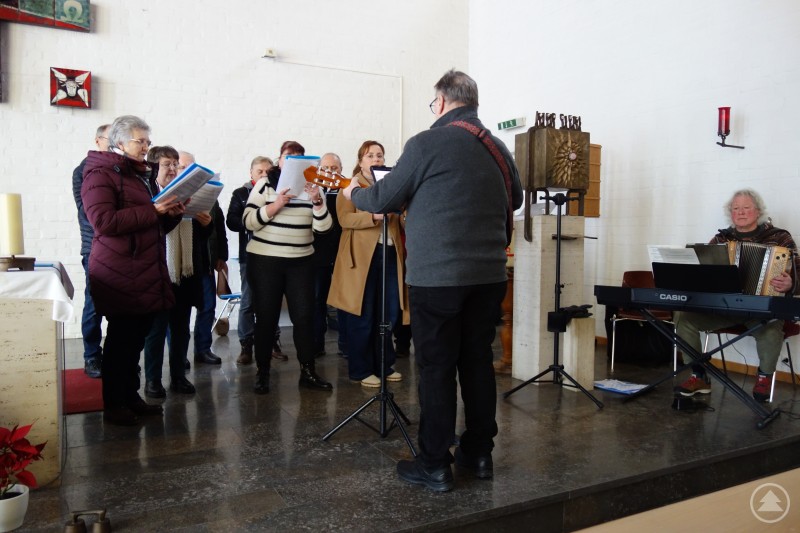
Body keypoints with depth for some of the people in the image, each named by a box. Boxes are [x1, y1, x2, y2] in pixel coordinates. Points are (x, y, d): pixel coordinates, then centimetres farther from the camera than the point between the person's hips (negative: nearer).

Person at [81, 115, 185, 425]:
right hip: (119, 274, -8)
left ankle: (130, 396, 23)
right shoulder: (100, 174, -6)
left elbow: (157, 225, 26)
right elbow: (103, 221, -20)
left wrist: (172, 213, 4)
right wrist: (153, 210, -20)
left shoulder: (145, 175, 20)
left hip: (146, 272, 8)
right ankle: (113, 406, 11)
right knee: (121, 338, -1)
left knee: (137, 336, 12)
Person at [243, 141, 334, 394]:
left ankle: (308, 371, 11)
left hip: (301, 262, 2)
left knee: (304, 315, 0)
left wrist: (317, 201, -15)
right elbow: (248, 221, -8)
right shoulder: (264, 184, 0)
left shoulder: (311, 186, 8)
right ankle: (263, 372, 15)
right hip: (265, 261, -2)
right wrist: (275, 205, -19)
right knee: (266, 316, 3)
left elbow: (322, 227, 0)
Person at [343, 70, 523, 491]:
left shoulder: (427, 144, -8)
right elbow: (514, 199, 24)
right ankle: (479, 453, 26)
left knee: (436, 367, 3)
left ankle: (435, 465, 11)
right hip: (489, 274, 6)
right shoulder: (498, 148, 10)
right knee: (478, 361, 14)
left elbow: (384, 199, -1)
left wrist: (353, 193, 19)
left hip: (437, 275, -6)